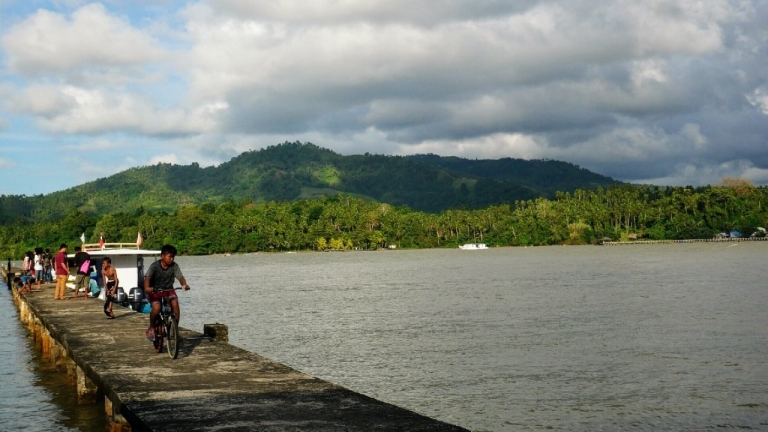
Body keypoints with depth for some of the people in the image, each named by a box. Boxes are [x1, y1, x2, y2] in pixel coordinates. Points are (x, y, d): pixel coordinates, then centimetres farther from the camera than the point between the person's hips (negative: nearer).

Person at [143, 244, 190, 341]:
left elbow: (180, 277, -16)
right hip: (155, 291, -3)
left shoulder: (174, 266, -7)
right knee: (156, 308, -27)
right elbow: (147, 277, -27)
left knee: (175, 303, -24)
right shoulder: (154, 266, -15)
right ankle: (151, 328, -1)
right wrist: (147, 287, -47)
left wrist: (184, 284, -39)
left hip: (168, 290, 3)